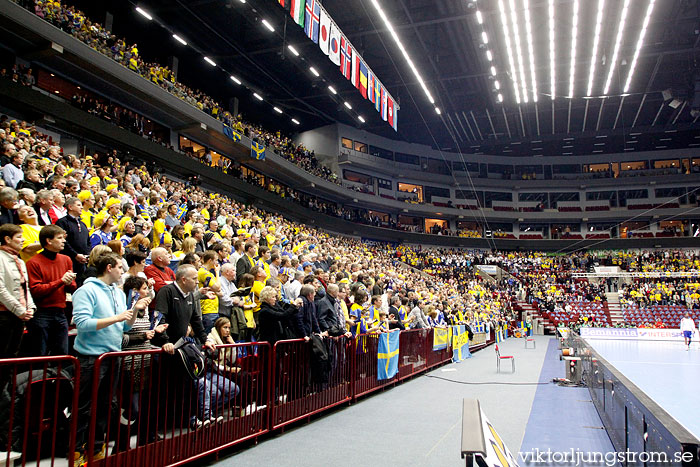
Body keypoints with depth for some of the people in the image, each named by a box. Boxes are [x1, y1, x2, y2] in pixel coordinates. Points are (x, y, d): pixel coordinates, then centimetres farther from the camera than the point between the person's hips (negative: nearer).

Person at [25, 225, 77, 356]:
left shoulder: (66, 259, 11)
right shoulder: (34, 262, -5)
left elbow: (73, 289, 14)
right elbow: (35, 290, -14)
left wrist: (69, 283, -8)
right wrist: (60, 281, -16)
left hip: (60, 314, 5)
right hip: (41, 315, -5)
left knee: (62, 354, 7)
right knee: (40, 356, 1)